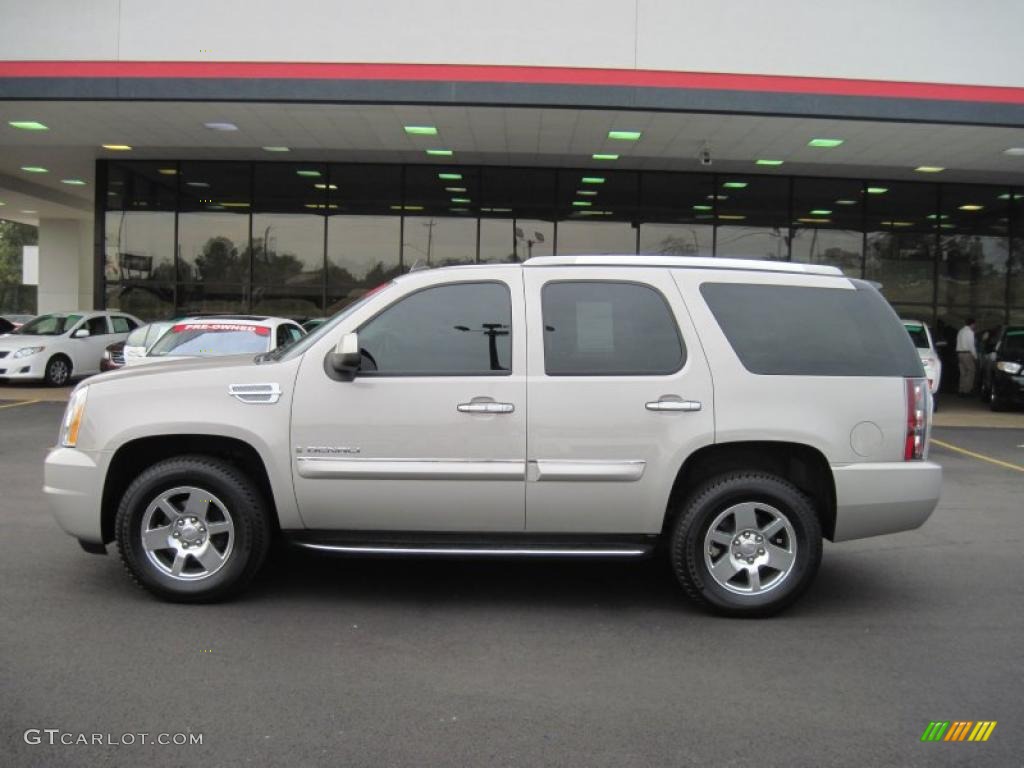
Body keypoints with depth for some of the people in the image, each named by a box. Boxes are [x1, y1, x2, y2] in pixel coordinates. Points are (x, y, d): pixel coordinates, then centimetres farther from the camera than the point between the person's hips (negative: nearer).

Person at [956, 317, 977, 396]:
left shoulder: (961, 331, 14)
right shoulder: (970, 332, -10)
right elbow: (971, 345, -14)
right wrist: (975, 356, -8)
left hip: (959, 353, 8)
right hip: (967, 353, -8)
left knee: (963, 373, 10)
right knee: (971, 372, -1)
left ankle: (962, 391, 9)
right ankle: (967, 390, -5)